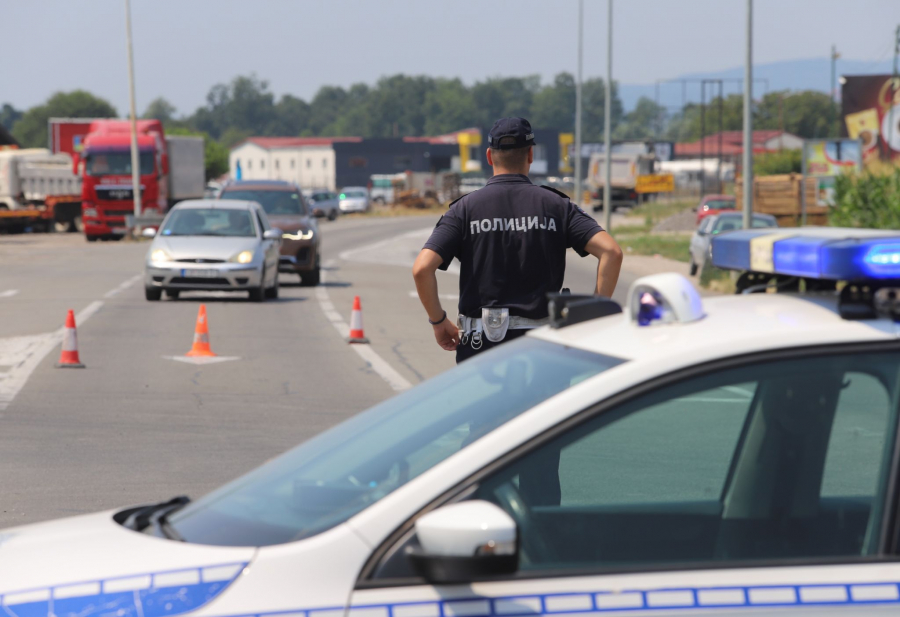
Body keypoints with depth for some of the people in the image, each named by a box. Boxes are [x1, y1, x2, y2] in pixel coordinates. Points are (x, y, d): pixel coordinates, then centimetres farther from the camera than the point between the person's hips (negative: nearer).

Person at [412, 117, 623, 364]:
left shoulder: (466, 207, 1)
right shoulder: (556, 205, 3)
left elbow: (422, 268, -10)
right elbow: (611, 252, -8)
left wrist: (438, 321, 3)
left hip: (480, 342, -1)